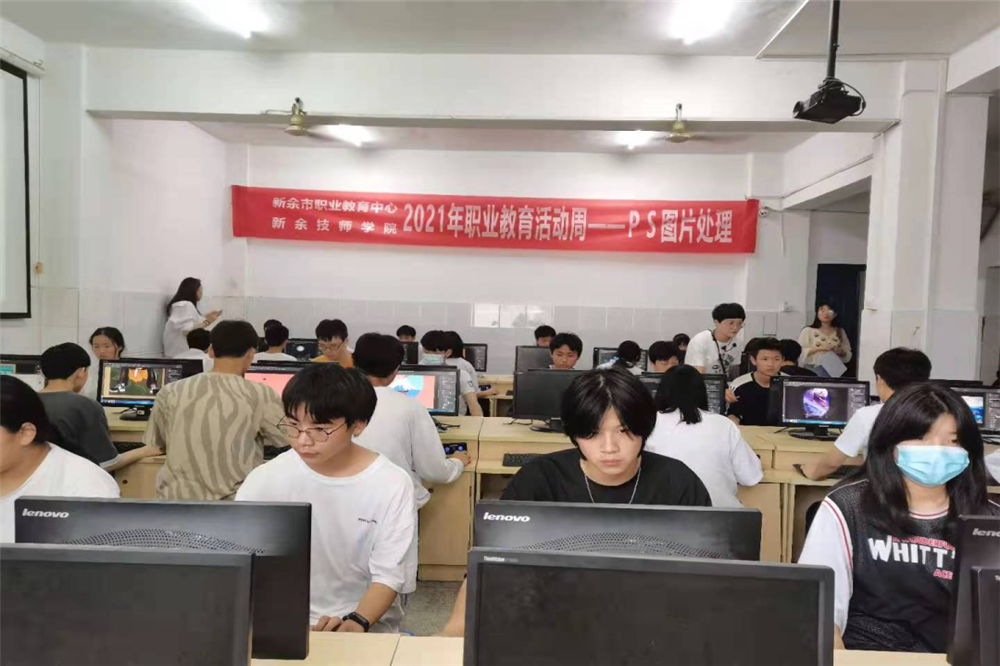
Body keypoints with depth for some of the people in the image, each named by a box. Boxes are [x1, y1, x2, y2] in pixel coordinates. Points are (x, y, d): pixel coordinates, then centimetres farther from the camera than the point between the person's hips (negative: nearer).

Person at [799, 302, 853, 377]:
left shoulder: (840, 332, 12)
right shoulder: (808, 331, 1)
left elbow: (848, 356, 15)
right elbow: (800, 352, -8)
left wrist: (841, 352, -6)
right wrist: (820, 348, -15)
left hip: (834, 371, 3)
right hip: (813, 371, -3)